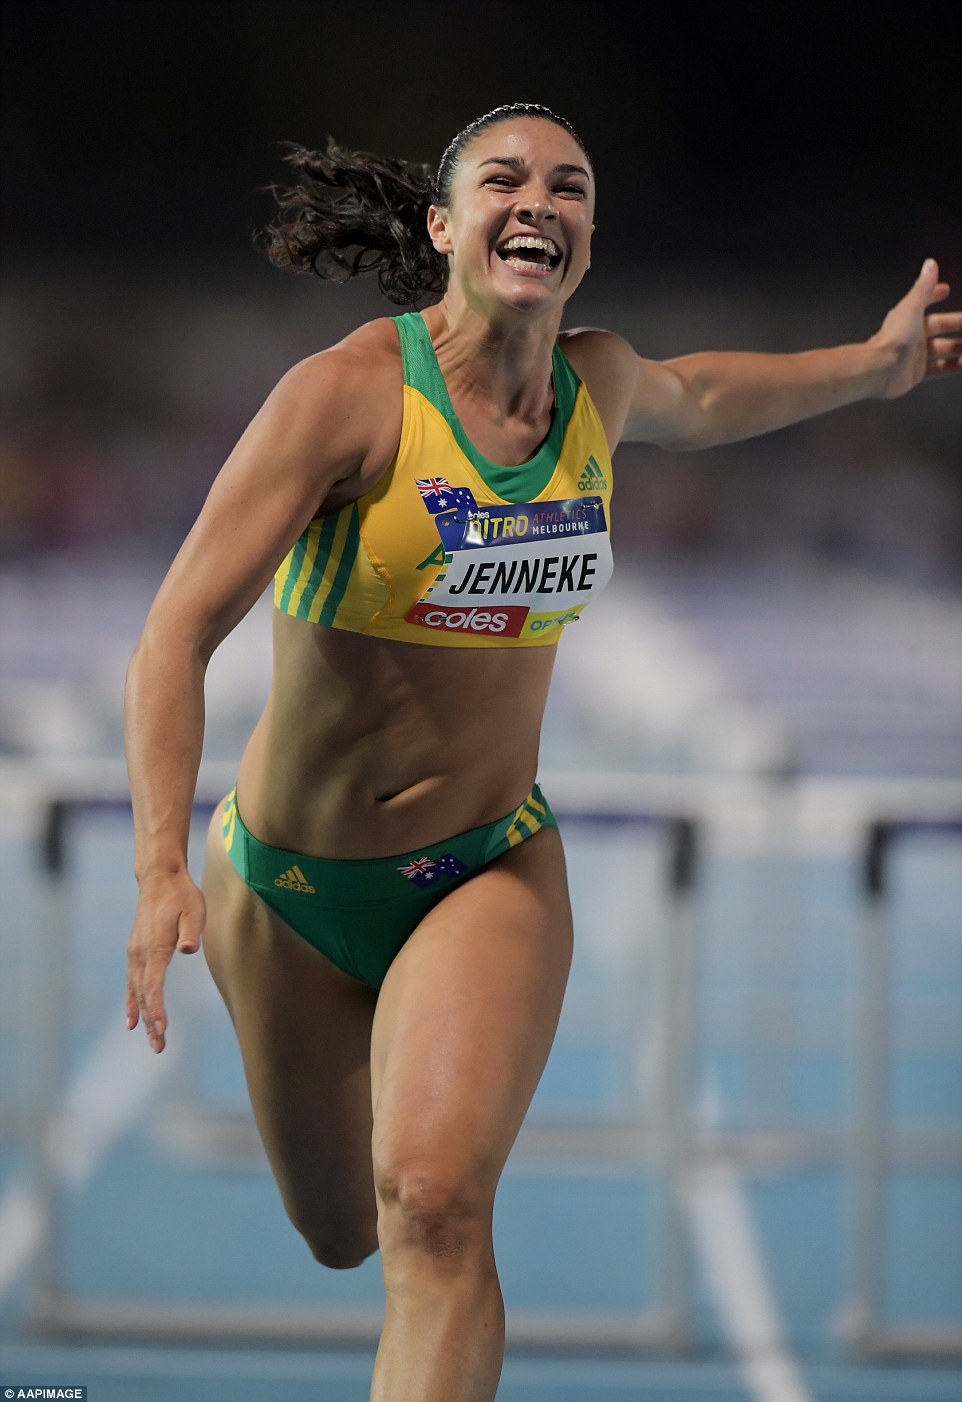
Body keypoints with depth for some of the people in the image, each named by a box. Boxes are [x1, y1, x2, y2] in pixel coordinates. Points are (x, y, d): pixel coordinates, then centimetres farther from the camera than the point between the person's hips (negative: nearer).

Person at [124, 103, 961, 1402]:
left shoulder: (597, 386, -2)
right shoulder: (348, 393, -19)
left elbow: (696, 398, 27)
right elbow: (179, 631, -24)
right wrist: (162, 873, -36)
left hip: (491, 871, 2)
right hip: (291, 891, -1)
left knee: (434, 1205, -25)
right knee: (340, 1237, 18)